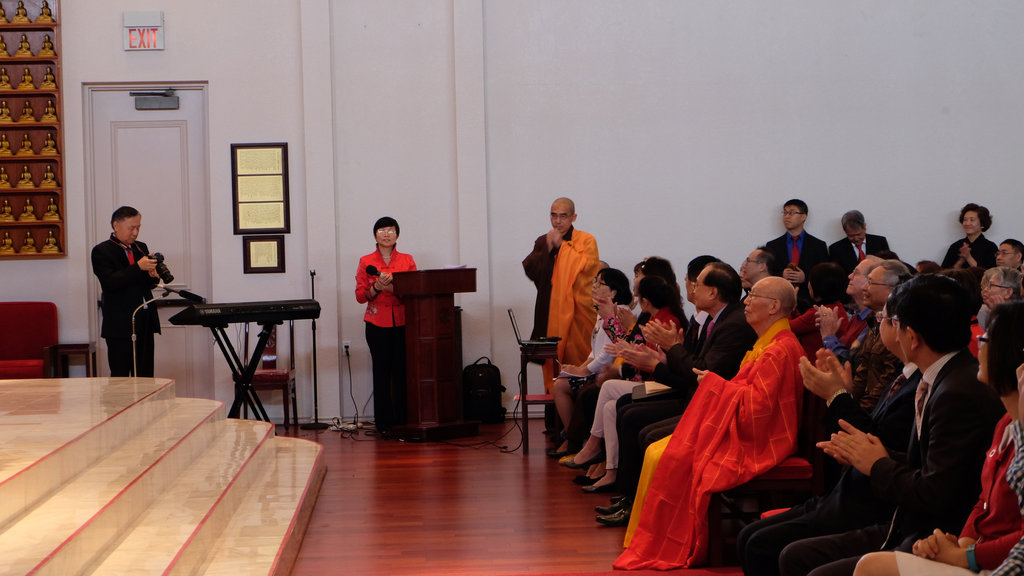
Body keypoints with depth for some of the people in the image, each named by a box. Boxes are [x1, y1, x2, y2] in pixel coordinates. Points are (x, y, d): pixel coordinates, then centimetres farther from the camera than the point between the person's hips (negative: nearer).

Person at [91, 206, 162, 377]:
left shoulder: (140, 248, 16)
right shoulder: (101, 251, -4)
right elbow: (110, 283, -17)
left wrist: (153, 276, -6)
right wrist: (138, 267, -24)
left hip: (145, 322, 6)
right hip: (120, 323, -6)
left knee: (145, 376, 5)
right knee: (120, 376, -3)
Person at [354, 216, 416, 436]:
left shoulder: (407, 260, 9)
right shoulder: (366, 262, 7)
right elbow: (360, 296, 4)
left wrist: (394, 288, -14)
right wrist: (376, 288, -14)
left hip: (402, 323, 1)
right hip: (377, 324, -1)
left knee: (402, 372, -3)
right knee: (381, 372, -2)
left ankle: (403, 420, 4)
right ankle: (384, 423, 3)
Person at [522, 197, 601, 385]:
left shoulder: (585, 241, 2)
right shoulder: (543, 241, 14)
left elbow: (584, 267, -16)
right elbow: (530, 270, 2)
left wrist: (561, 245, -10)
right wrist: (547, 248, -8)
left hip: (577, 312, -3)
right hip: (551, 312, 4)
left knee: (577, 359, -6)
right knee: (552, 360, 1)